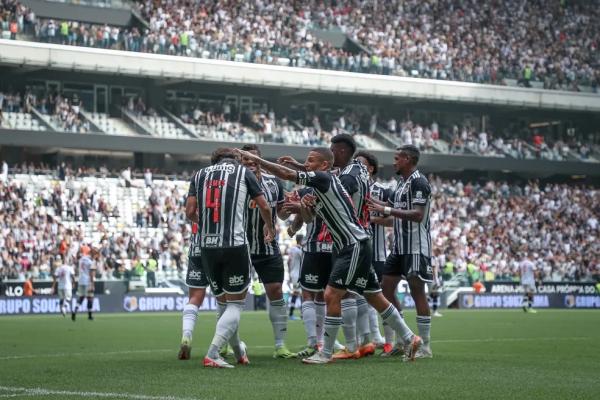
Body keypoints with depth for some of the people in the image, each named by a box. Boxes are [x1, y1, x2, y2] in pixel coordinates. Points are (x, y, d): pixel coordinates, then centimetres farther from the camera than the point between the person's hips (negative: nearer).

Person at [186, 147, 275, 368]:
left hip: (207, 247, 4)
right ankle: (212, 354, -13)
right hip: (235, 245, -4)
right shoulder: (243, 172, 8)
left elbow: (190, 212, 5)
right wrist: (269, 227, 31)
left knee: (225, 303, 18)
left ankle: (239, 353, 31)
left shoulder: (200, 174, 14)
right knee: (235, 304, 2)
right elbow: (264, 206, 10)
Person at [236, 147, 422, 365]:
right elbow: (307, 216, 20)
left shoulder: (325, 179, -14)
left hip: (355, 245, -10)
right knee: (375, 298, 14)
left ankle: (326, 353, -6)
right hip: (344, 247, 10)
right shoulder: (318, 186, 14)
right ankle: (409, 338, 22)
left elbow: (286, 174, -19)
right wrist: (303, 205, -3)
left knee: (332, 295, -12)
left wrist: (256, 159, -14)